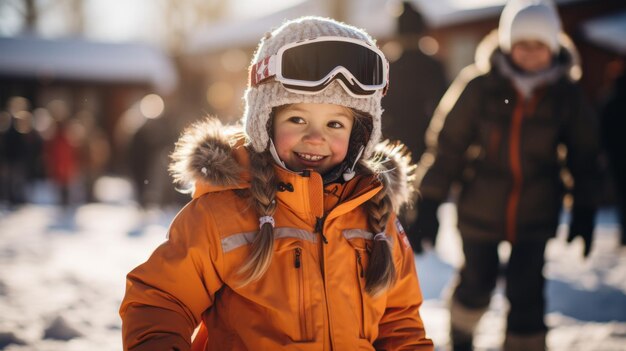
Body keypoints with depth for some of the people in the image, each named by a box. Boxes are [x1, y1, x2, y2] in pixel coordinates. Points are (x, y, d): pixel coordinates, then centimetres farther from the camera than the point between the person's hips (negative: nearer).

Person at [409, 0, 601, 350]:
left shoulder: (567, 95, -8)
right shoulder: (480, 85, -13)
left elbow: (584, 155, 3)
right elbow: (448, 145, -8)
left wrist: (584, 212, 2)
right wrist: (430, 205, -7)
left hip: (536, 216, 0)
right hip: (480, 211, 0)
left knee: (527, 298, -5)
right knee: (476, 286, 16)